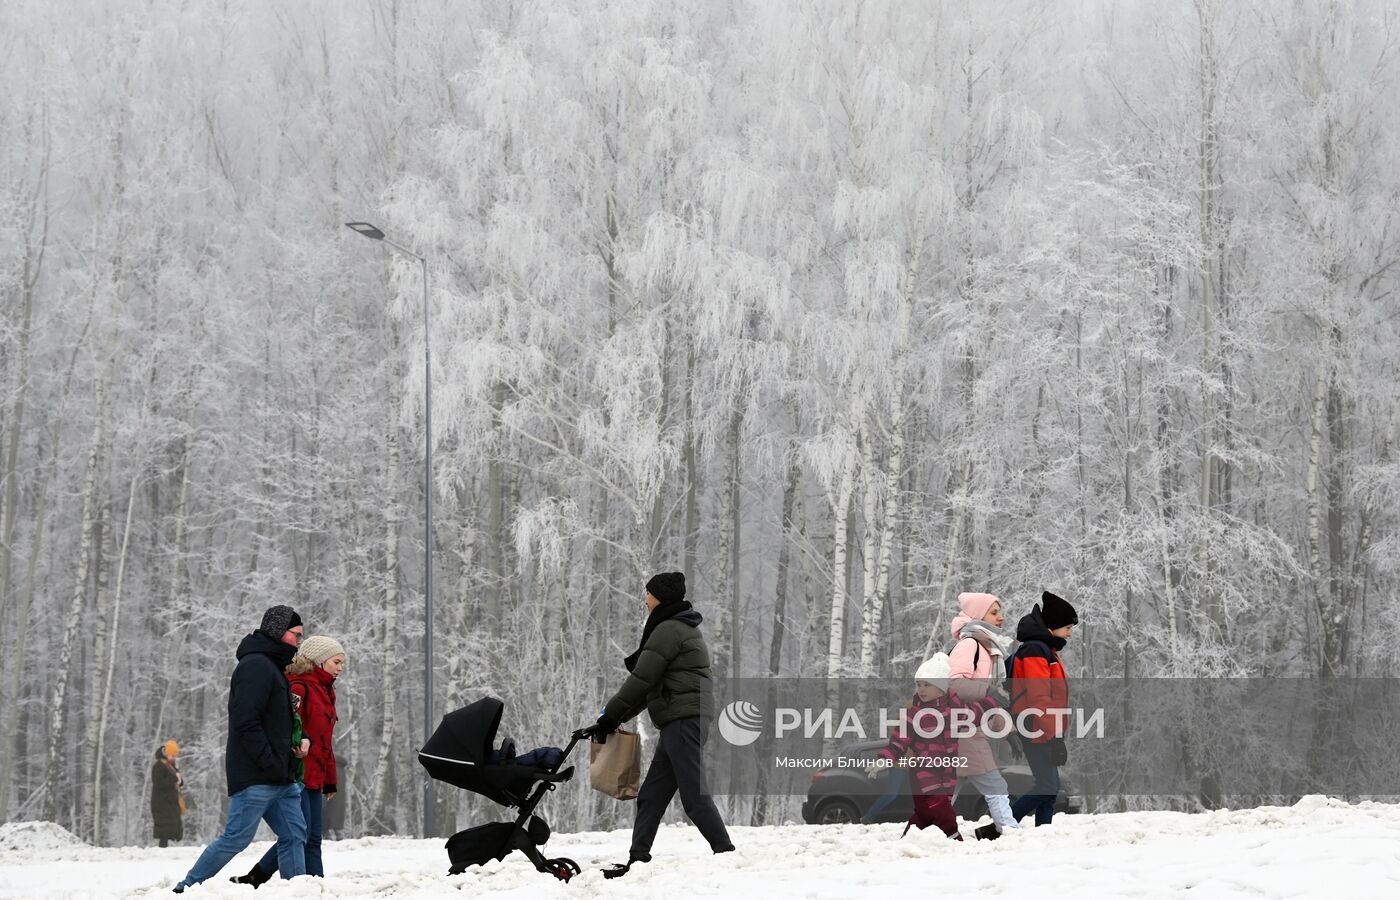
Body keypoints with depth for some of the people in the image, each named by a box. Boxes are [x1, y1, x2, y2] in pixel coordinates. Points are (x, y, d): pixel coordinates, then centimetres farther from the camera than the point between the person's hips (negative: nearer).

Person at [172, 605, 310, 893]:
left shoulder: (273, 667, 20)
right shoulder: (255, 665, -13)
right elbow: (245, 722, -21)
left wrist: (297, 742, 10)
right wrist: (271, 764, -21)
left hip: (280, 778, 10)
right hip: (255, 776, -10)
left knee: (294, 835, 4)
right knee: (237, 837, -7)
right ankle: (186, 889, 0)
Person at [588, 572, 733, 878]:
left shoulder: (668, 630, -9)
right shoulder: (684, 628, 23)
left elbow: (641, 681, -12)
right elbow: (652, 686, 23)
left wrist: (609, 717, -3)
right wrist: (616, 718, 20)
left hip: (682, 719, -10)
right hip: (683, 722, 10)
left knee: (694, 796, -11)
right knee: (651, 795, 10)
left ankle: (727, 855, -13)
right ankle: (638, 860, 10)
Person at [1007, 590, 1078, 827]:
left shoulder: (1046, 651, 20)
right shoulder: (1035, 651, -13)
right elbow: (1039, 699, -20)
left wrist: (1056, 733, 25)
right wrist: (1054, 736, -23)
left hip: (1043, 733, 11)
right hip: (1038, 733, -11)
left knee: (1049, 788, 7)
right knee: (1048, 786, -15)